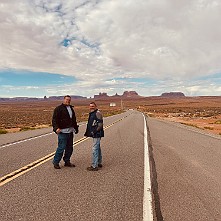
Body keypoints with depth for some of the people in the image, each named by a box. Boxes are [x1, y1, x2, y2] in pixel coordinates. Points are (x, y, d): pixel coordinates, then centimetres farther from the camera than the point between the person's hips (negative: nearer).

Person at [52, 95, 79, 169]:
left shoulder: (71, 108, 19)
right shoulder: (58, 108, -5)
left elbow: (74, 119, 28)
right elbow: (54, 119, -12)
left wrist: (76, 128, 28)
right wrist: (56, 128, -26)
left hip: (70, 131, 8)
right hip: (63, 132, -8)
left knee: (69, 148, 12)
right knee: (61, 147, -7)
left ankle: (67, 161, 25)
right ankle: (55, 162, 9)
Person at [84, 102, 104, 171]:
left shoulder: (97, 113, -13)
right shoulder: (91, 113, 17)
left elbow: (100, 124, -20)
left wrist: (94, 131, -21)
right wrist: (88, 132, 17)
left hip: (97, 134, -10)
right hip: (95, 134, 10)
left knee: (95, 149, -9)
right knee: (98, 148, 18)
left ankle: (94, 166, -3)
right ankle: (99, 163, 31)